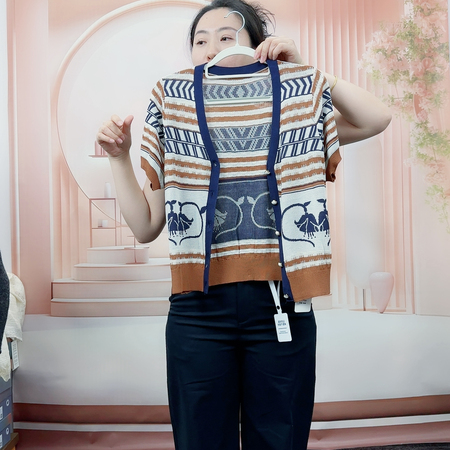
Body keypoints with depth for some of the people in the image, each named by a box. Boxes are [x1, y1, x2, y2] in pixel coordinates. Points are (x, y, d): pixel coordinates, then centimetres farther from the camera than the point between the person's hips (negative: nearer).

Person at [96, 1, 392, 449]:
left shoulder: (291, 105, 11)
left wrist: (300, 69, -1)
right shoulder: (175, 114, 11)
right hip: (199, 311, 1)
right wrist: (120, 158, -2)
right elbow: (146, 226, 8)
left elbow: (377, 118, -4)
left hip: (280, 306, 0)